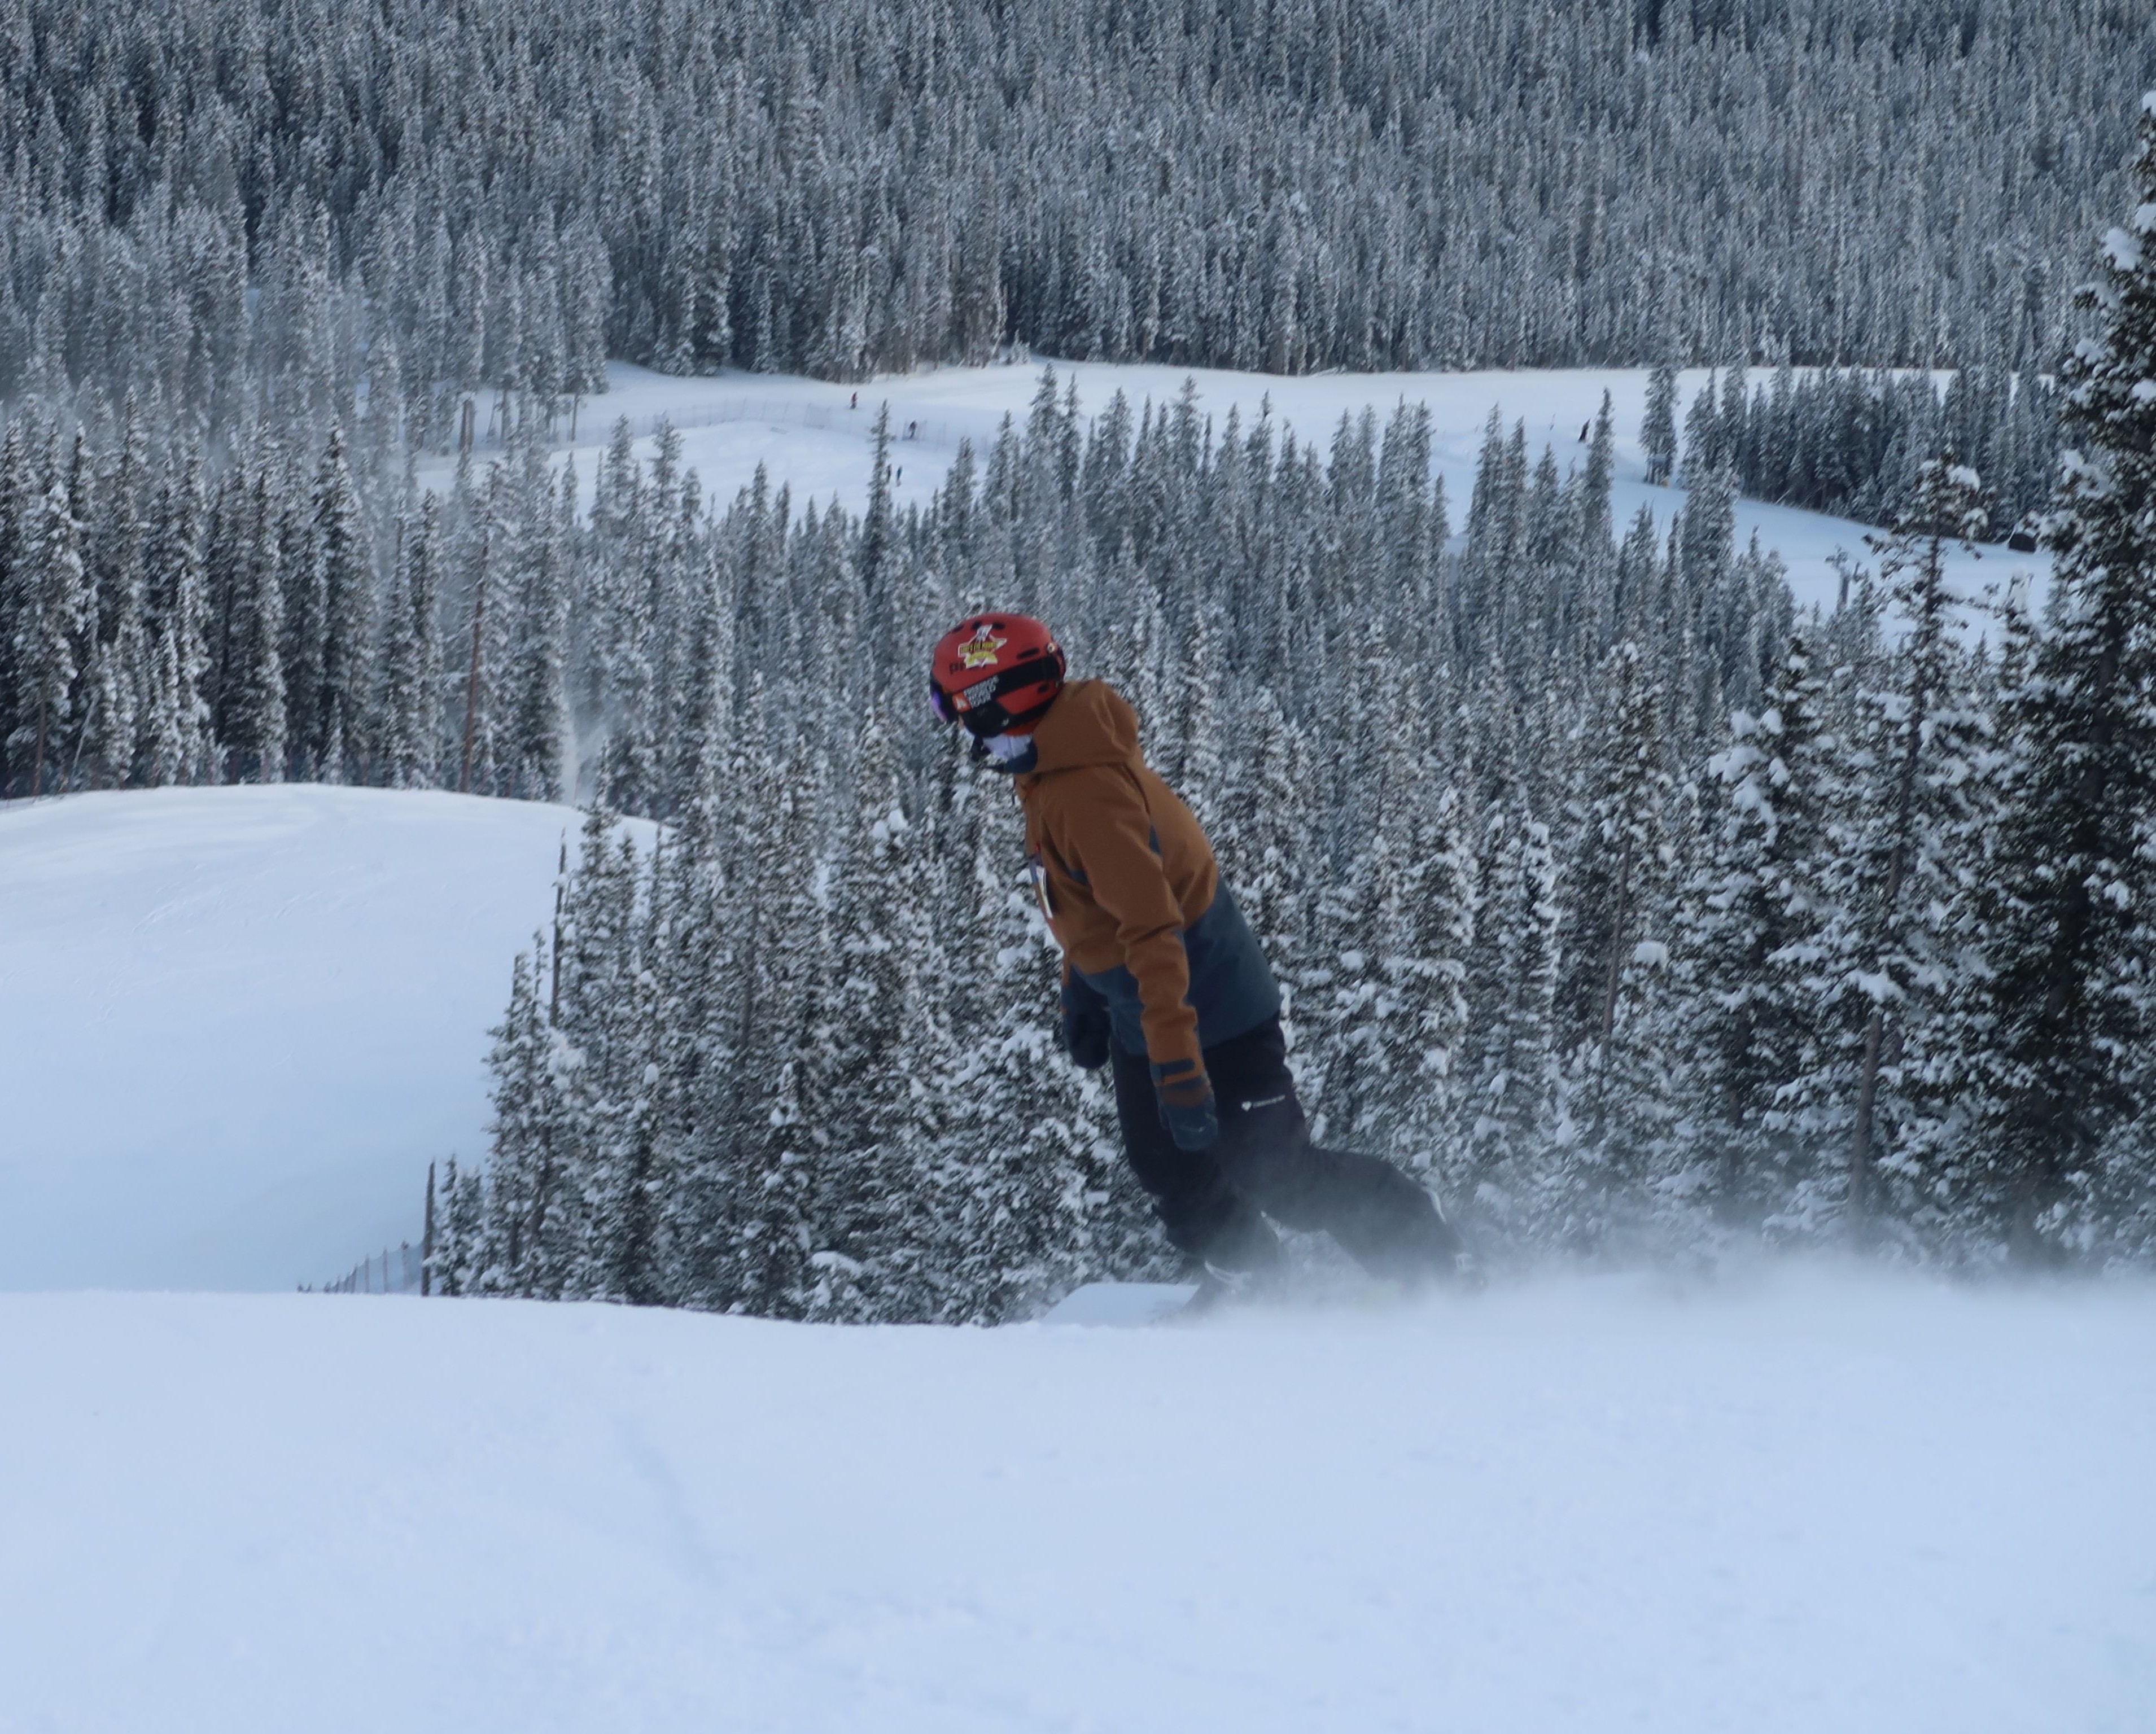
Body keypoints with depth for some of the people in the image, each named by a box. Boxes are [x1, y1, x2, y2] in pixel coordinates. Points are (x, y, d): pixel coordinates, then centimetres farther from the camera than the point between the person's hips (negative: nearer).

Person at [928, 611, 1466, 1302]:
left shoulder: (1085, 794, -30)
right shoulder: (1055, 769, 2)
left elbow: (1154, 932, -35)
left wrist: (1177, 1065, -38)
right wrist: (1082, 992, 24)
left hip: (1209, 1011, -10)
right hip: (1142, 1013, 10)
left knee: (1282, 1177, -4)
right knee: (1169, 1168, 17)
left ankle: (1439, 1270, 9)